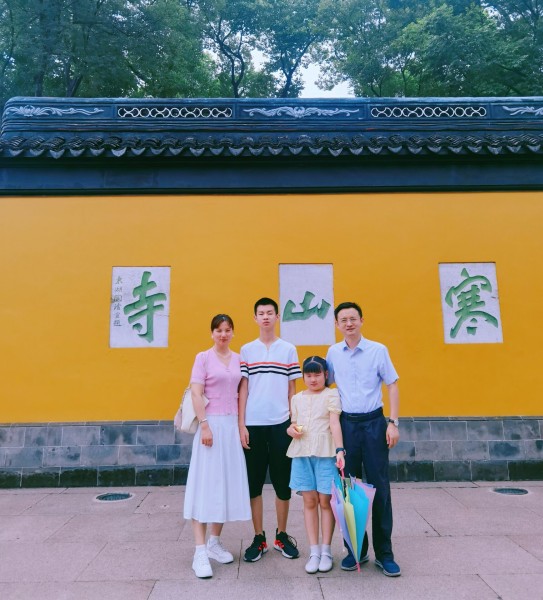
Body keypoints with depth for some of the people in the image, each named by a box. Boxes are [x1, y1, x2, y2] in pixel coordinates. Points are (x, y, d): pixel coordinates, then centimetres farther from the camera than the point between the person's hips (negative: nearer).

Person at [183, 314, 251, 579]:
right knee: (205, 483, -3)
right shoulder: (203, 357, -4)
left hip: (233, 424, 5)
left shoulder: (238, 359, 10)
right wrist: (204, 425, -17)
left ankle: (215, 542, 25)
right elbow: (196, 393, -10)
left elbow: (241, 392, 12)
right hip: (211, 423, -5)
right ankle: (200, 551, 3)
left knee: (227, 483, 10)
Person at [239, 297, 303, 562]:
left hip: (280, 424, 0)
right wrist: (241, 425, -3)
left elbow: (292, 389, 7)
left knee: (283, 482, 8)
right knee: (254, 483, 7)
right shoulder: (246, 350, 5)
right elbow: (243, 388, 3)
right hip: (253, 426, 0)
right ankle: (259, 538, 22)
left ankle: (282, 536, 26)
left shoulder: (288, 350, 4)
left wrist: (294, 423, 3)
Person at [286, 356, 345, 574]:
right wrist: (291, 430, -3)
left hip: (325, 452, -3)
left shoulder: (331, 395, 1)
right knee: (309, 501, 7)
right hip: (302, 453, 4)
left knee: (325, 501, 3)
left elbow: (335, 424, -10)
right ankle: (314, 551, 17)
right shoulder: (297, 398, 14)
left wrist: (340, 450, -21)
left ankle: (326, 551, 17)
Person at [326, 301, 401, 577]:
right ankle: (356, 549, 25)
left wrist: (393, 423, -7)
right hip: (346, 423, 2)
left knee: (379, 487, 4)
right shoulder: (333, 353, 3)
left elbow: (392, 386, 0)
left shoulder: (378, 350, -4)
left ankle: (384, 552, 18)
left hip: (373, 422, -2)